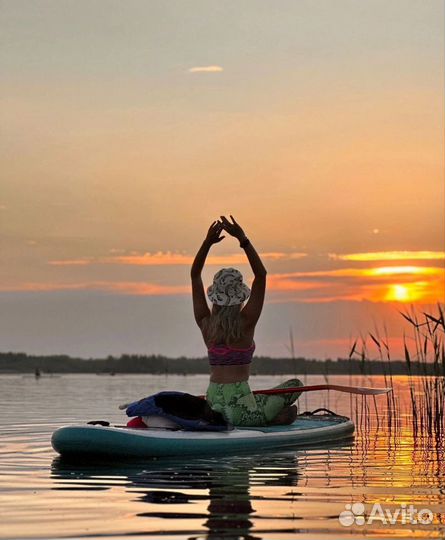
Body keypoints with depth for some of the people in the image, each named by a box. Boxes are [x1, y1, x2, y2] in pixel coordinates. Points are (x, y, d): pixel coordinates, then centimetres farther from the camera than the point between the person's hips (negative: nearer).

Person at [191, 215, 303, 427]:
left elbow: (194, 274, 6)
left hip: (214, 402, 6)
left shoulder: (205, 323, 1)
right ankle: (271, 419, -4)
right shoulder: (245, 323, -11)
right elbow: (261, 274, -11)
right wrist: (243, 239, -14)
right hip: (239, 407, -6)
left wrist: (208, 242, -2)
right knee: (295, 385, 10)